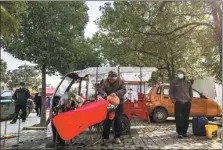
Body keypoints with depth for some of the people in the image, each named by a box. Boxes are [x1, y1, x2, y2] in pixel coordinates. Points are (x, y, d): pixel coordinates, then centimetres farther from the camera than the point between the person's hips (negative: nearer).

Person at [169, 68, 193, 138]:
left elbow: (191, 92, 22)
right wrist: (173, 100, -4)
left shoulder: (188, 83, 9)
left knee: (186, 119, 6)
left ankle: (184, 132, 18)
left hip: (187, 103, 3)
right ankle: (179, 133, 2)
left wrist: (190, 100, 10)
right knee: (179, 118, -6)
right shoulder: (174, 82, 2)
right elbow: (171, 92, 7)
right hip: (178, 103, -2)